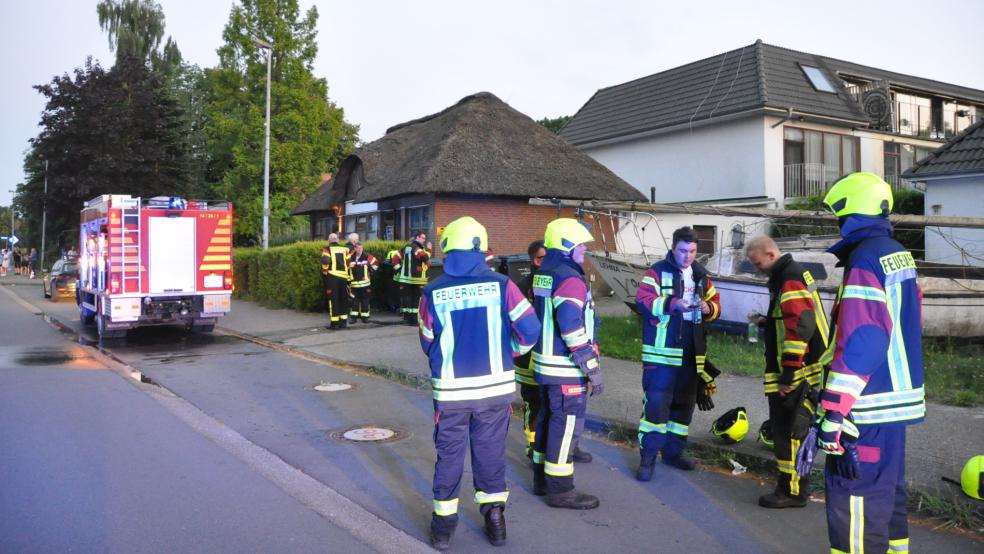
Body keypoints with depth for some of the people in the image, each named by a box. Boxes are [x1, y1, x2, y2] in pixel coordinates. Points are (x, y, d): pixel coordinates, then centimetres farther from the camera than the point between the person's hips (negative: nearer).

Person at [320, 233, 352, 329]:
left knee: (333, 299, 0)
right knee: (343, 299, 12)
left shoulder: (327, 249, 0)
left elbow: (325, 261, -15)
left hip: (332, 277, -4)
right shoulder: (344, 249, 12)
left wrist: (325, 271, -1)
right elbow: (348, 262, 8)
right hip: (343, 277, 4)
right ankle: (343, 321, 15)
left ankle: (334, 323, -2)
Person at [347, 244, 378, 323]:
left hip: (365, 283, -2)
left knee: (365, 300, 2)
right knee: (354, 300, 7)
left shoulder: (367, 256, -5)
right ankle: (353, 316, 13)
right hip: (354, 283, 2)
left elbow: (375, 263, 1)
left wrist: (370, 273, 1)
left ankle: (365, 316, 9)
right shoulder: (350, 257, 2)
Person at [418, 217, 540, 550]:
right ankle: (494, 518, 25)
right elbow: (530, 329, -9)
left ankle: (444, 524, 23)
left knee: (449, 455, 14)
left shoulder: (433, 292, -7)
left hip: (450, 389, 0)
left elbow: (428, 344, 3)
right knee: (490, 453, 16)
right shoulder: (500, 285, -9)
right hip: (495, 386, 0)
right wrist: (508, 353, 10)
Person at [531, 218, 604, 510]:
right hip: (566, 368, -10)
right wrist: (593, 368, -20)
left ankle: (542, 479, 29)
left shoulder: (542, 274, 11)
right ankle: (560, 490, 7)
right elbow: (573, 328, -25)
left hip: (544, 363, 10)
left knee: (548, 418, 18)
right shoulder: (569, 279, -19)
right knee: (567, 424, -1)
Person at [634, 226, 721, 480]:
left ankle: (673, 451, 27)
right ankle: (648, 457, 2)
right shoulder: (658, 271, -6)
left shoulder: (701, 275, 13)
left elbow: (716, 304, 15)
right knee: (656, 403, -8)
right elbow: (643, 301, -16)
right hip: (661, 352, -6)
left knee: (684, 403, 13)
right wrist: (673, 304, -28)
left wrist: (708, 308, -8)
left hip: (691, 353, 7)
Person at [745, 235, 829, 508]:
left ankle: (792, 491, 6)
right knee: (792, 429, 18)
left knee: (788, 430, -3)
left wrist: (788, 371, -24)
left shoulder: (790, 279, -18)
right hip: (802, 369, 11)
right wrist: (768, 321, 13)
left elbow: (801, 326, -26)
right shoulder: (793, 272, 15)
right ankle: (797, 484, 28)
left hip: (796, 373, -11)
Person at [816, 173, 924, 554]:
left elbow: (859, 346, -25)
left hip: (870, 408, -10)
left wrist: (832, 413, -23)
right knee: (886, 490, 22)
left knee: (855, 496, -3)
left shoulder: (865, 260, -19)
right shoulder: (898, 254, 11)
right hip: (899, 398, 10)